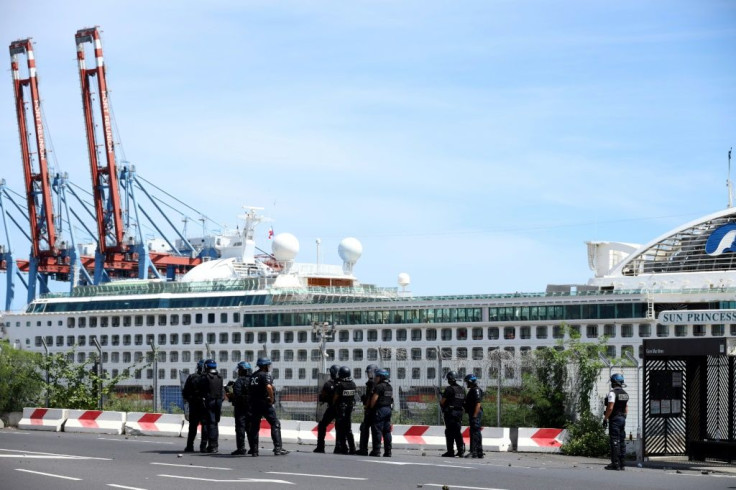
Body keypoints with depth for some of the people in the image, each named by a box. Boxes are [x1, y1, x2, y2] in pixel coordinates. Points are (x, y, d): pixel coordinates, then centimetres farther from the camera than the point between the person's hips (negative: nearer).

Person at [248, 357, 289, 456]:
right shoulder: (266, 375, -10)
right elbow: (269, 387, -26)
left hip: (254, 404, 7)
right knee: (275, 425, -1)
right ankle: (278, 448, -7)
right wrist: (272, 399, -14)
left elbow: (249, 390, 16)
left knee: (254, 426, 10)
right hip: (265, 403, -7)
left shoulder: (253, 376, 14)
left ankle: (254, 450, 9)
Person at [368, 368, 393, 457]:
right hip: (388, 409, 8)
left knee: (377, 431, -5)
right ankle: (388, 452, 8)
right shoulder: (390, 387, 15)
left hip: (380, 409, -8)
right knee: (387, 431, 9)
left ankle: (376, 451, -7)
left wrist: (371, 407, -2)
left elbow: (374, 398, -15)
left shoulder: (379, 386, -13)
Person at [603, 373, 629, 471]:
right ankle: (621, 464, 10)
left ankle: (615, 463, -10)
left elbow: (610, 408, -19)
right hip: (622, 419, 8)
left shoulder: (612, 393, -13)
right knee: (622, 441, 9)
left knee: (614, 441, -8)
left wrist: (605, 419, -13)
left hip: (614, 419, -8)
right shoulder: (625, 394, 14)